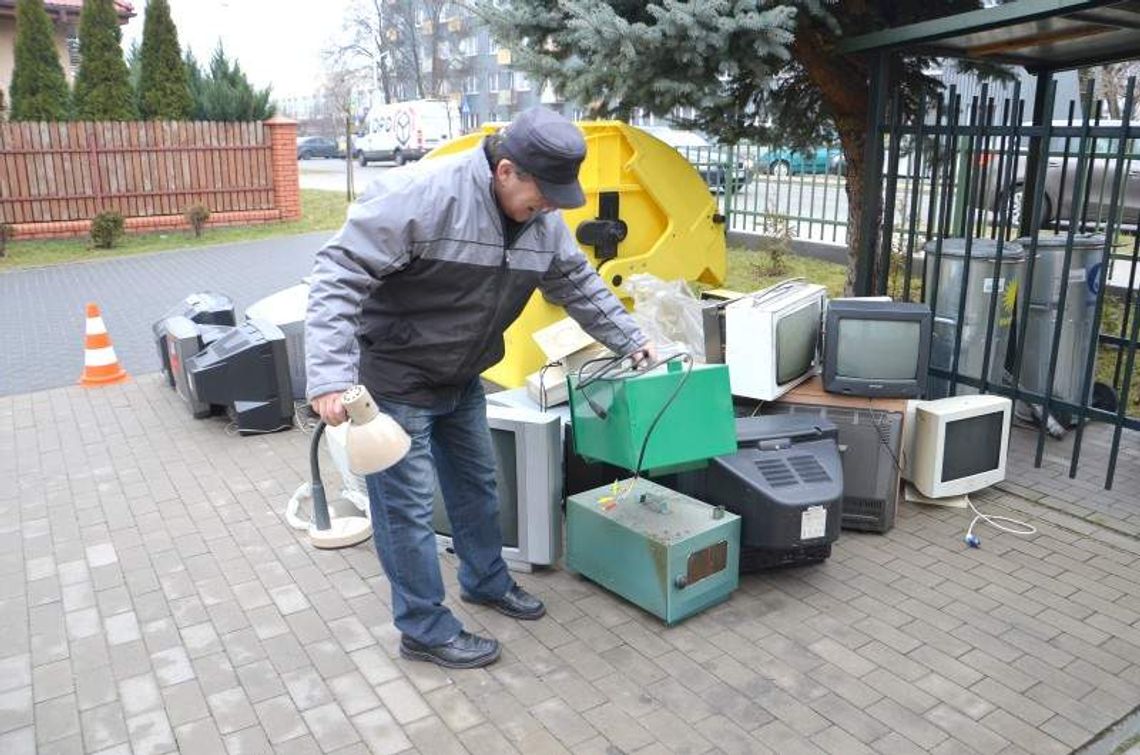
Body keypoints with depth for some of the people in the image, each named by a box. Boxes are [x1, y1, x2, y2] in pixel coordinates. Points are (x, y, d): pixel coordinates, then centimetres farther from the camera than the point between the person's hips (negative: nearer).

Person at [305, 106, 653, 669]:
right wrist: (331, 377, -36)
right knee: (408, 507, 1)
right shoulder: (420, 195, -28)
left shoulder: (543, 220, -4)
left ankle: (486, 580, 42)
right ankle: (425, 630, 18)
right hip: (394, 383, -8)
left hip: (461, 381, 8)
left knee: (476, 483, 20)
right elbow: (339, 276, -29)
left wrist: (631, 342, 13)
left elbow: (581, 286, 12)